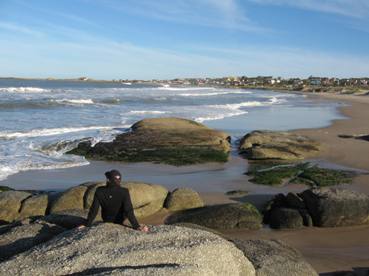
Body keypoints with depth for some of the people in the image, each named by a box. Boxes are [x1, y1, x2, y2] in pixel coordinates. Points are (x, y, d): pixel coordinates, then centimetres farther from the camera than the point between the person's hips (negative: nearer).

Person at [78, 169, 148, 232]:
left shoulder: (99, 191, -29)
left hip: (106, 220, 2)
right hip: (119, 221, -1)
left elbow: (93, 210, -22)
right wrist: (137, 226, -32)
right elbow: (129, 211, -36)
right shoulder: (124, 192, -34)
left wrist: (87, 225, -12)